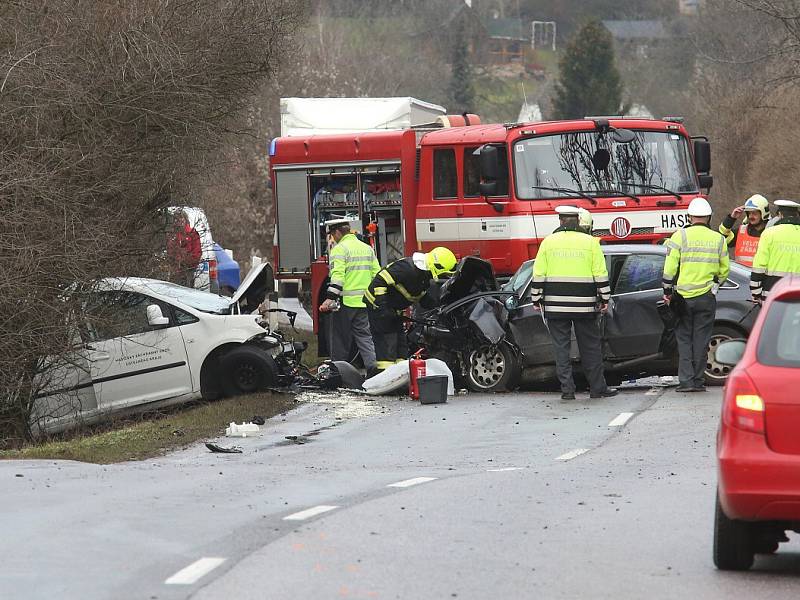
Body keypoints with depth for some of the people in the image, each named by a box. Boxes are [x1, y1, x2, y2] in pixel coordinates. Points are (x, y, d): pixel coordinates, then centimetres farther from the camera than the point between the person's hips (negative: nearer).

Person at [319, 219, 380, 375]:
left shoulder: (339, 249, -8)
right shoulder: (367, 248, 14)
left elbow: (337, 276, -19)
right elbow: (376, 273, 14)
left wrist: (330, 298, -23)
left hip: (345, 302, -6)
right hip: (364, 302, 6)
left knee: (340, 340, 4)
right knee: (365, 336, 7)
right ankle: (373, 367, -7)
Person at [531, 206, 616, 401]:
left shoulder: (548, 242, 2)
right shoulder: (590, 242, 0)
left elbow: (538, 274, 2)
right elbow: (600, 274, 0)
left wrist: (537, 299, 10)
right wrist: (604, 298, 7)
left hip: (555, 304, 0)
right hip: (584, 304, 0)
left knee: (561, 347, 4)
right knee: (590, 347, 7)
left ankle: (567, 389, 0)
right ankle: (597, 388, 10)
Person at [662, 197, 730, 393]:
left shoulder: (680, 236, -4)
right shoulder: (718, 239, 4)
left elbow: (670, 267, -6)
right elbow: (724, 270, 9)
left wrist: (667, 291, 3)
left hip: (683, 296, -1)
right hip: (706, 297, 1)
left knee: (684, 339, 6)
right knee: (701, 340, 7)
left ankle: (686, 380, -1)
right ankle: (699, 381, 8)